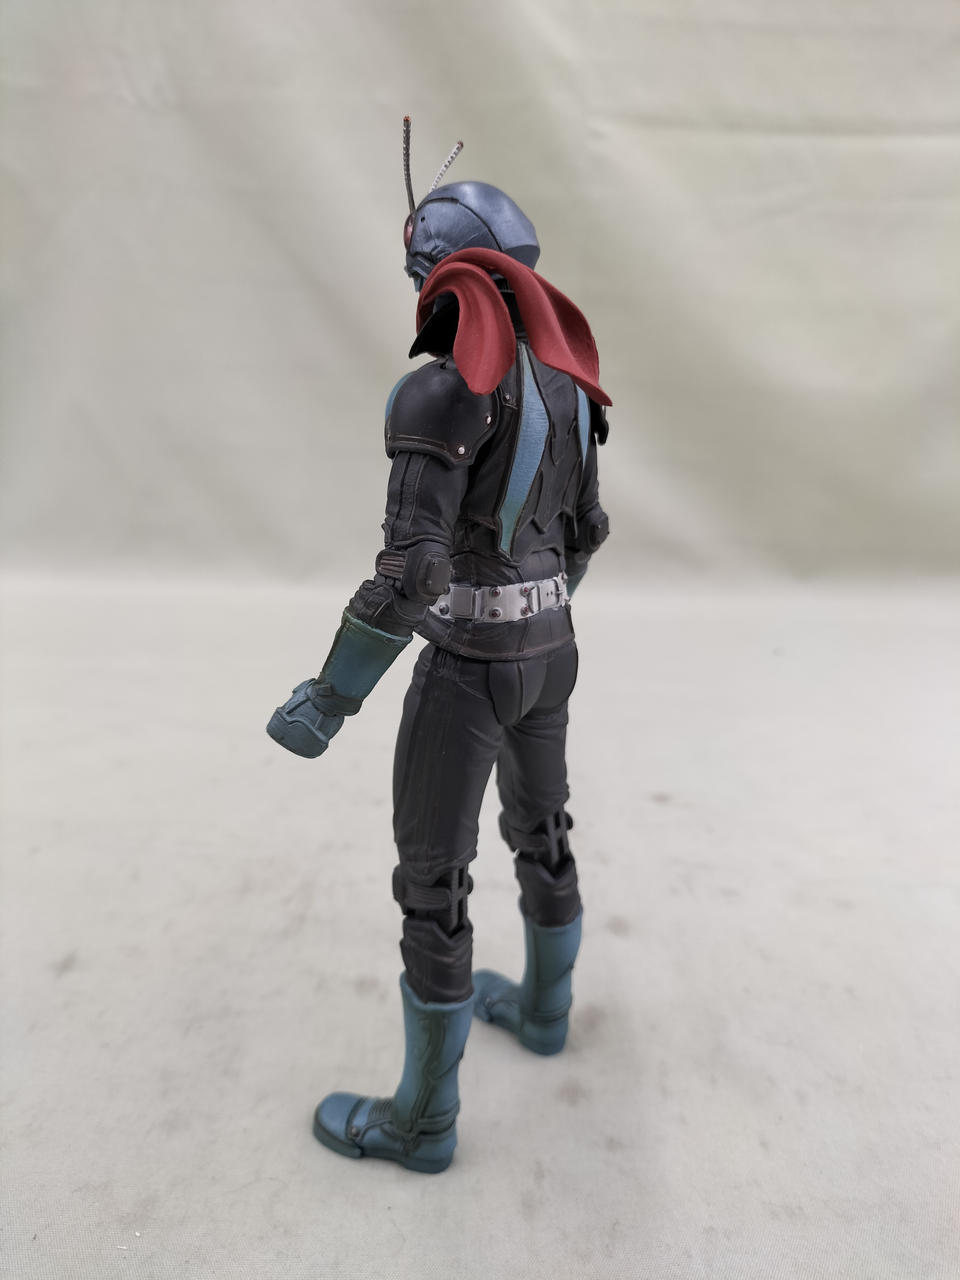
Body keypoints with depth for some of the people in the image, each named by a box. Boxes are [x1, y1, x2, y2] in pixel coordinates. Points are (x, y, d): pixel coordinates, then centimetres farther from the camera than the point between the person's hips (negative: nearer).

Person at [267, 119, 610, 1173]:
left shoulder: (440, 394, -20)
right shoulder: (559, 382, 5)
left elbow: (408, 571, -25)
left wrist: (328, 701, -16)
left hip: (468, 669, -8)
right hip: (548, 650, 8)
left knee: (429, 888, 6)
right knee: (539, 830, 25)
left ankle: (422, 1119, 24)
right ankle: (542, 1009, 48)